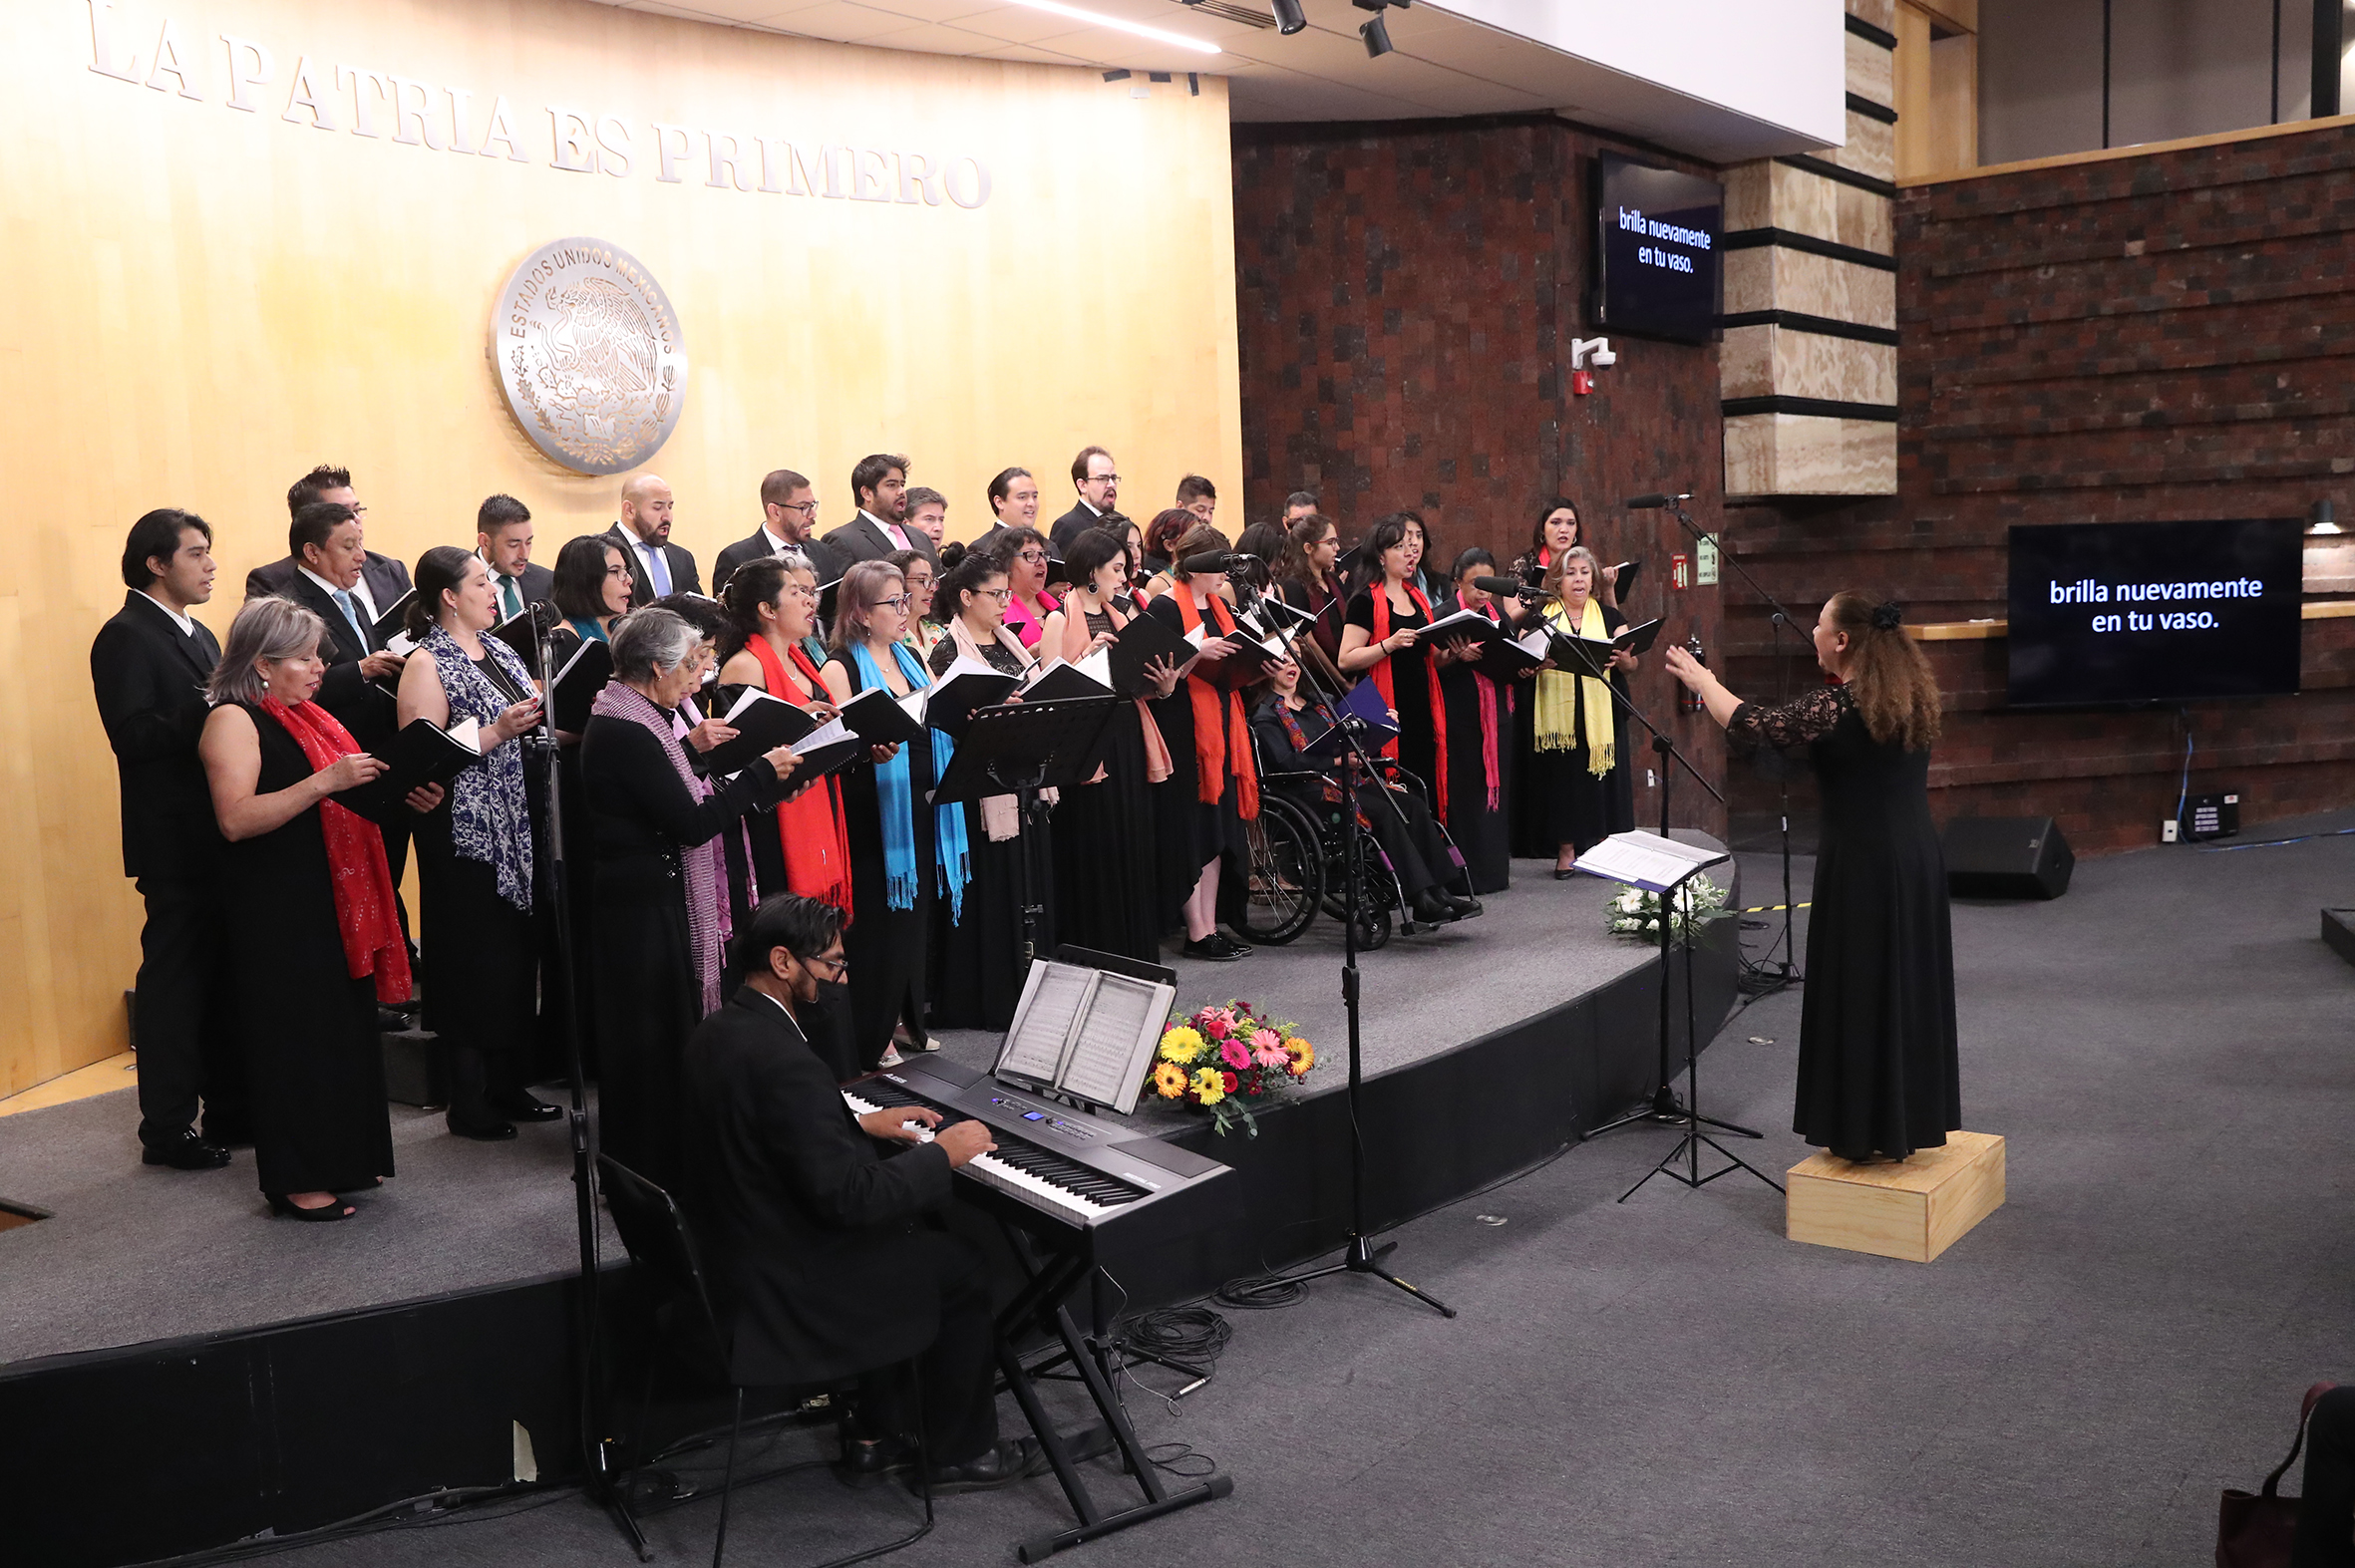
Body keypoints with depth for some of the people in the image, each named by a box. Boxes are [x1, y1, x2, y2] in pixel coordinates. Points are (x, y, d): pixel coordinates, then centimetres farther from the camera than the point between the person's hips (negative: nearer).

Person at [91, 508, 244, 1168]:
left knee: (226, 978, 14)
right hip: (175, 842, -9)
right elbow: (133, 736, -21)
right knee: (175, 982, -1)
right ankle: (167, 1130, 9)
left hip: (221, 836, 9)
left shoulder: (200, 636, 18)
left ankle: (229, 1111, 24)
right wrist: (218, 709, -22)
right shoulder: (125, 637, -10)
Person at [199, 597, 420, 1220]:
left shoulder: (305, 717, 15)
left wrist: (398, 794, 6)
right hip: (276, 910, -9)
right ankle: (294, 1180, 8)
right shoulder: (233, 720, -11)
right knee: (293, 1035, -2)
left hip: (335, 902, 9)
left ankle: (341, 1158, 24)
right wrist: (325, 782, -29)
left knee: (344, 1026, 12)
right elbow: (236, 818, -24)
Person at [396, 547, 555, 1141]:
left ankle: (510, 1086, 21)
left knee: (518, 954, 10)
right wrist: (496, 732, -22)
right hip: (467, 833, -7)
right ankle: (470, 1103, 8)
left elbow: (533, 723, 24)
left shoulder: (500, 650, 14)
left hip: (519, 831, 8)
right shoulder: (427, 664, -9)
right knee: (475, 959, -2)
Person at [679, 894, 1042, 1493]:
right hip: (787, 1296, -9)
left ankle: (874, 1437, 32)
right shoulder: (783, 1061, -29)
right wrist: (941, 1154, -15)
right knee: (964, 1267, 7)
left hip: (733, 1263, 9)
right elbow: (846, 1197, -27)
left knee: (911, 1238, 27)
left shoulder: (716, 1033, 2)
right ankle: (960, 1452, 23)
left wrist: (862, 1125, 13)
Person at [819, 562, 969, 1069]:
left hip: (923, 812, 7)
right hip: (874, 814, -7)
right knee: (877, 923, -1)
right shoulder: (841, 668, -8)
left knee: (915, 918, 14)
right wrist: (873, 748, -34)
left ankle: (908, 1019, 27)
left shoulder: (910, 659, 14)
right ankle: (871, 1040, 10)